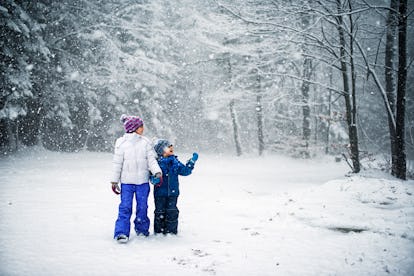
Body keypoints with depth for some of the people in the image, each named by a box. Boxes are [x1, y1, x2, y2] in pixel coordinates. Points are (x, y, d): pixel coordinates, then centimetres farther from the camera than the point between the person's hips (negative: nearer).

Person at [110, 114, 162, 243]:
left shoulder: (145, 142, 1)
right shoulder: (121, 143, -1)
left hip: (143, 181, 1)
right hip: (126, 182, -1)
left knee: (142, 206, 6)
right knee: (125, 207, -3)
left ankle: (142, 229, 18)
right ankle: (121, 232, -1)